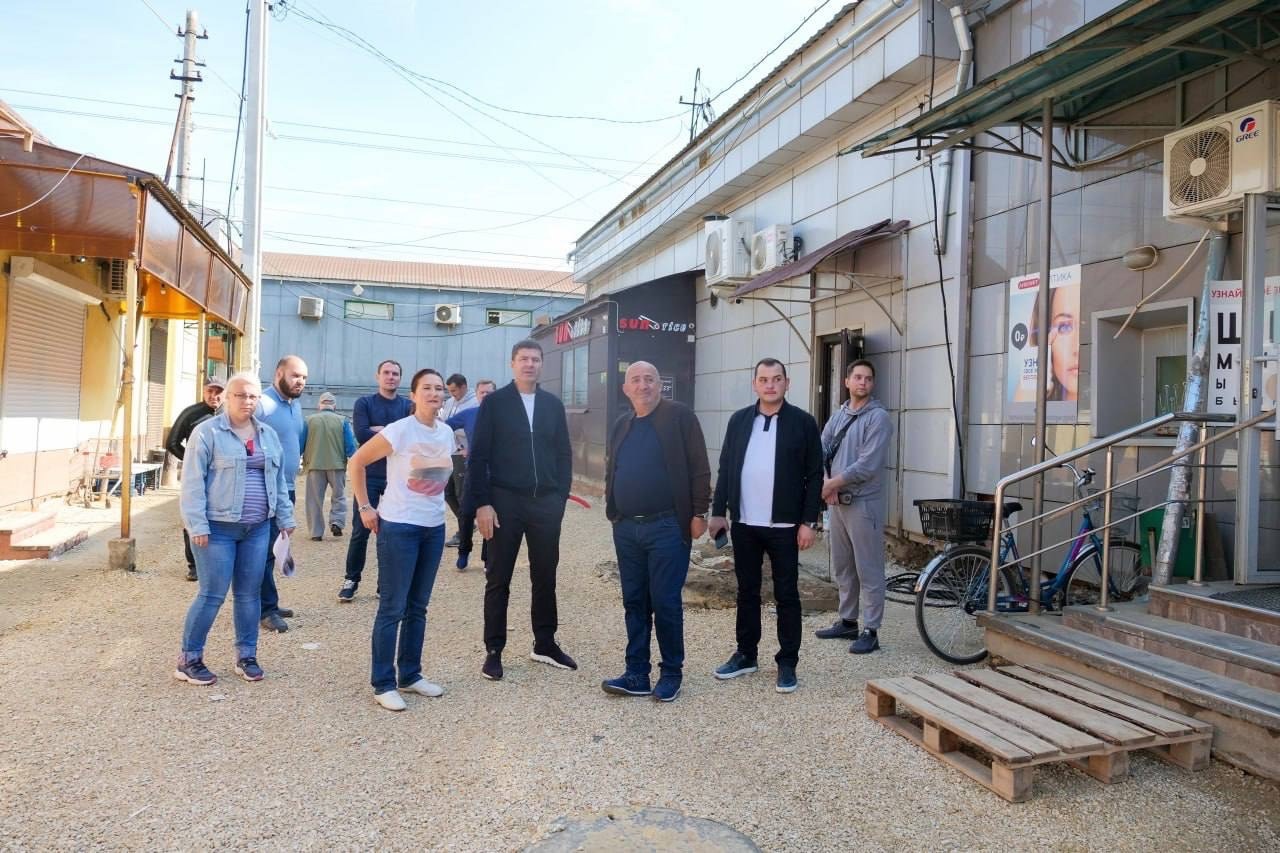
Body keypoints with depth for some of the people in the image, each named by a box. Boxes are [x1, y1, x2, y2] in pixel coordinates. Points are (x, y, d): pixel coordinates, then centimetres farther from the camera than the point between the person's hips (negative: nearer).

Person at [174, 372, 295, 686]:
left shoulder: (268, 435, 11)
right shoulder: (207, 432, -7)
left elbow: (279, 480, 16)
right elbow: (193, 482, -9)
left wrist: (284, 518, 12)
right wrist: (197, 525, -15)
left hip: (257, 528, 5)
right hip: (218, 527, -5)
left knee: (249, 594, 10)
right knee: (212, 595, -3)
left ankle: (246, 655, 21)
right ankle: (188, 659, 12)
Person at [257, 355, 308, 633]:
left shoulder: (296, 405, 12)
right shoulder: (261, 403, -14)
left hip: (287, 489, 8)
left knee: (273, 549, 15)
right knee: (265, 550, -2)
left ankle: (268, 603, 24)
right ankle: (267, 608, 5)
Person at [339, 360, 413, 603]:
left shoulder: (409, 406, 5)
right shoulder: (364, 403, 2)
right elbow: (361, 434, -13)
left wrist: (379, 430, -12)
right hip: (369, 475, -1)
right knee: (360, 530, 1)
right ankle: (351, 580, 12)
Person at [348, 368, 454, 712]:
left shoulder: (447, 433, 4)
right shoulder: (399, 431, -14)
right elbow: (356, 463, -7)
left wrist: (436, 504, 10)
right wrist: (365, 507, -7)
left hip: (434, 528, 6)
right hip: (399, 527, -6)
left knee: (418, 607, 14)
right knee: (392, 608, 0)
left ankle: (410, 675, 26)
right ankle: (383, 684, 10)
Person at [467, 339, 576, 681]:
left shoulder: (553, 404, 9)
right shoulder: (494, 402, -1)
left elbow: (564, 454, 10)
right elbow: (479, 456, -4)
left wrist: (560, 497, 2)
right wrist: (482, 503, -11)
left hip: (546, 502, 3)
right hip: (505, 501, -3)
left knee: (545, 576, 11)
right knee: (499, 579, 5)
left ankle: (545, 644, 25)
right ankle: (494, 650, 15)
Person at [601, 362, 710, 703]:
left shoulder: (679, 415, -5)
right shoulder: (621, 425, 14)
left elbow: (698, 467, -8)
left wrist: (699, 513, -10)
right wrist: (612, 510, 13)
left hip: (667, 527, -6)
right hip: (626, 529, 6)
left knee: (665, 603, 0)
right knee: (634, 603, 10)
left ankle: (671, 673, 16)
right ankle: (637, 674, 19)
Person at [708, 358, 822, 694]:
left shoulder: (803, 422, -3)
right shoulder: (739, 420, 7)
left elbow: (814, 476, -3)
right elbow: (725, 468, 10)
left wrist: (809, 522, -8)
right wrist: (718, 511, 5)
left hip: (784, 526, -3)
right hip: (744, 524, 3)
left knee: (786, 595, 5)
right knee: (747, 592, 13)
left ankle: (787, 662, 16)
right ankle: (746, 654, 26)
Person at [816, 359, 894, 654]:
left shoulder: (878, 417, -9)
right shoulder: (838, 415, 12)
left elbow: (867, 466, -17)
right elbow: (820, 452, 6)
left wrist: (832, 484, -13)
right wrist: (825, 483, -10)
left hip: (864, 502, -7)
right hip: (837, 501, 7)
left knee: (868, 569, -2)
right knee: (842, 566, 16)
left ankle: (870, 631, 5)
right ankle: (847, 621, 28)